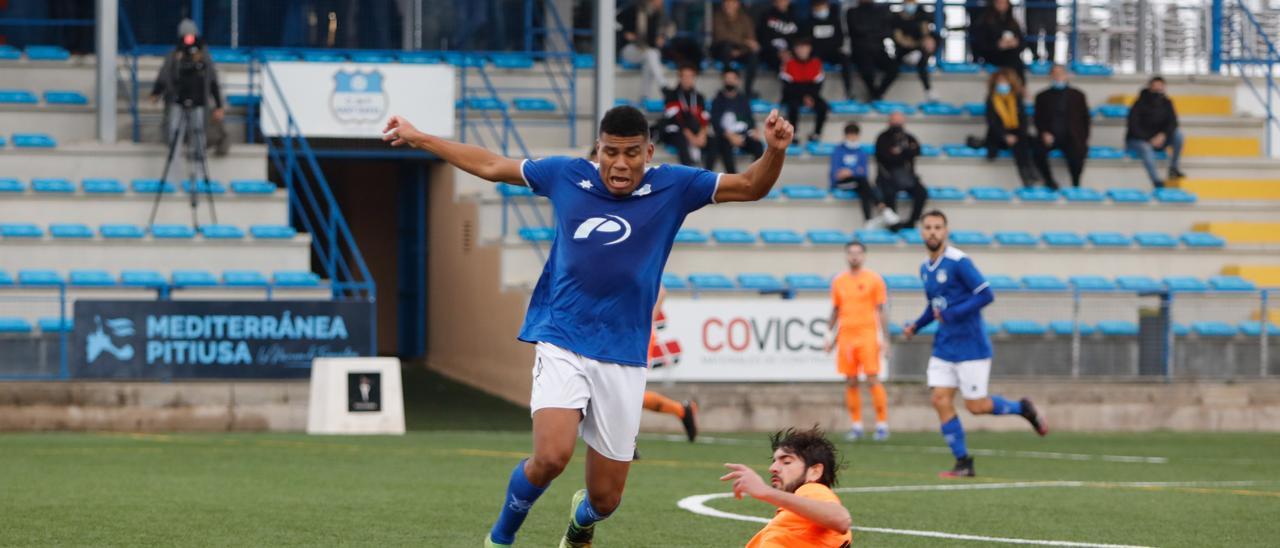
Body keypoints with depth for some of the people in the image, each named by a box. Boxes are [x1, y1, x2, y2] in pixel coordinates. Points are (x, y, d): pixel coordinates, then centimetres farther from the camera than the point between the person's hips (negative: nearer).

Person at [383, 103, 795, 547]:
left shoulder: (671, 187, 0)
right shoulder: (566, 176, 2)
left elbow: (750, 186, 0)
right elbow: (491, 166, 16)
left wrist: (774, 151, -21)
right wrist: (419, 139, 19)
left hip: (623, 360, 1)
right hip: (562, 345, -1)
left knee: (605, 499, 5)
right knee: (551, 456, -25)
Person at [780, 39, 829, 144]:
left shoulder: (816, 63, -4)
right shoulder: (790, 64, -9)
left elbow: (817, 84, -3)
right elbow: (788, 85, -11)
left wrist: (811, 97, -19)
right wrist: (803, 97, -19)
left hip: (811, 95, 2)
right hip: (793, 95, -2)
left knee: (822, 105, -26)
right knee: (793, 106, -35)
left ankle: (817, 133, -12)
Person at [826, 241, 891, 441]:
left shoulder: (874, 279, 0)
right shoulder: (839, 281, 11)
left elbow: (881, 311, 0)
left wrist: (883, 339, -5)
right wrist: (830, 335, 12)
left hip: (868, 335, -4)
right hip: (846, 336, 4)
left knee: (872, 380, -9)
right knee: (851, 382, 3)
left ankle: (882, 424, -4)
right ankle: (856, 426, 8)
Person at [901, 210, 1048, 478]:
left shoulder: (958, 262, -14)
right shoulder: (925, 268, 10)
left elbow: (986, 294, -18)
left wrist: (953, 314, -23)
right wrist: (916, 326, 7)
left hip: (970, 346, -7)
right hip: (944, 348, 7)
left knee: (976, 405, -5)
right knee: (940, 400, -5)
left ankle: (1022, 408, 22)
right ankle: (963, 463, 2)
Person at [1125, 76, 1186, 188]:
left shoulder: (1166, 103, -2)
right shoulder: (1139, 105, -16)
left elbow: (1172, 123, -9)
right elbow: (1133, 127, -18)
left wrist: (1163, 135, -29)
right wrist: (1149, 140, -26)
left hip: (1157, 139, 5)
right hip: (1137, 140, -5)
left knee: (1177, 133, -18)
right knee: (1147, 150, -39)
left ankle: (1173, 168, -10)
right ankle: (1157, 182, -46)